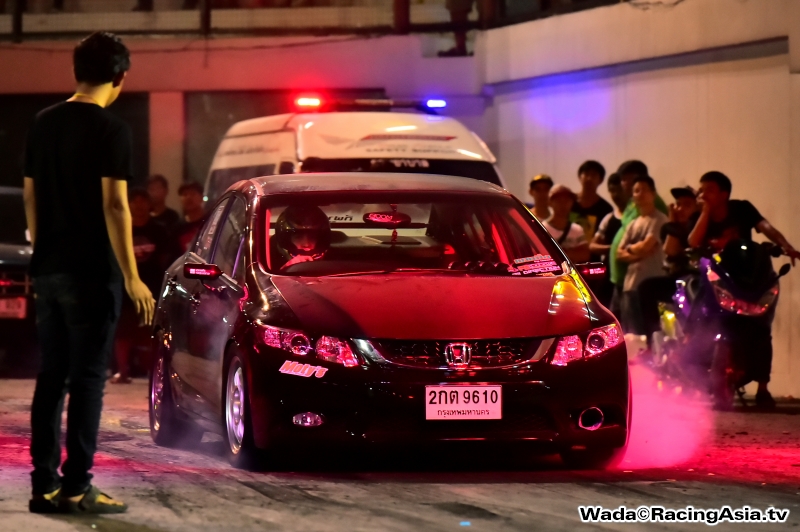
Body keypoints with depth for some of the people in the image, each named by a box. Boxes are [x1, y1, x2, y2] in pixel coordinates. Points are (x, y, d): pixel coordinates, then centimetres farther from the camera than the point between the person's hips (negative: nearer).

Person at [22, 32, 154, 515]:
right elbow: (114, 205, -16)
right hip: (92, 273, -7)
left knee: (51, 376, 10)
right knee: (87, 379, -3)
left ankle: (45, 484, 9)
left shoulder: (43, 125, 9)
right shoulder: (111, 130, -12)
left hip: (48, 270, 7)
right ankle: (76, 488, -4)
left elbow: (31, 197, 14)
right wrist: (131, 277, -13)